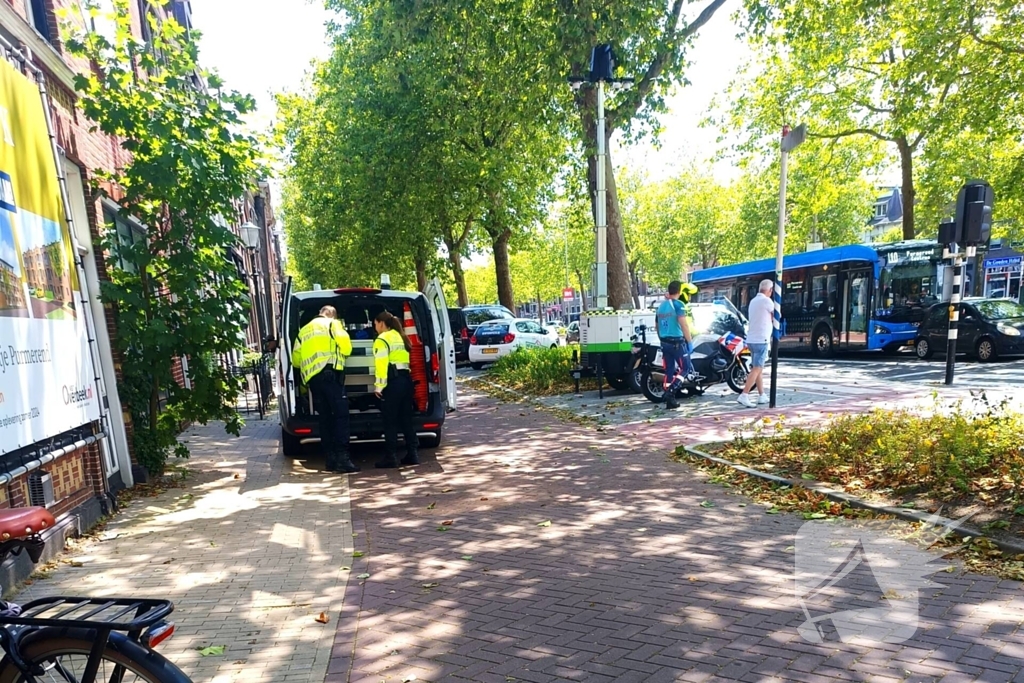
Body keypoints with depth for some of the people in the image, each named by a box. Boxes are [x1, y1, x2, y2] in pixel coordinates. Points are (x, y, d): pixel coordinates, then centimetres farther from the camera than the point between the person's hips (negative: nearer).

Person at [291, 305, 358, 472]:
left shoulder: (304, 330, 27)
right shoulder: (332, 324, 10)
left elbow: (296, 359, 21)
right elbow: (346, 347, -2)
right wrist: (341, 353, 20)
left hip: (311, 378, 6)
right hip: (329, 374, -6)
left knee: (325, 418, 9)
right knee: (341, 415, -9)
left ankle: (331, 459, 7)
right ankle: (342, 458, -19)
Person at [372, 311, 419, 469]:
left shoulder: (382, 339, -6)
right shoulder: (400, 336, 20)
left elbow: (381, 364, -15)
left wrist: (379, 386, -16)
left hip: (393, 381, -8)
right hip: (405, 378, 8)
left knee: (390, 421, -1)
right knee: (406, 418, 12)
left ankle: (391, 457, 1)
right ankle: (412, 454, 13)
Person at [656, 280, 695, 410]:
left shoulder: (661, 306, 12)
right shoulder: (678, 304, -11)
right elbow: (683, 324, -17)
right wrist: (690, 342, -12)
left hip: (664, 342, 7)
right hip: (677, 342, -7)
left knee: (669, 371, 9)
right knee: (684, 369, 2)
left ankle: (669, 401, 9)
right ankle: (670, 391, -16)